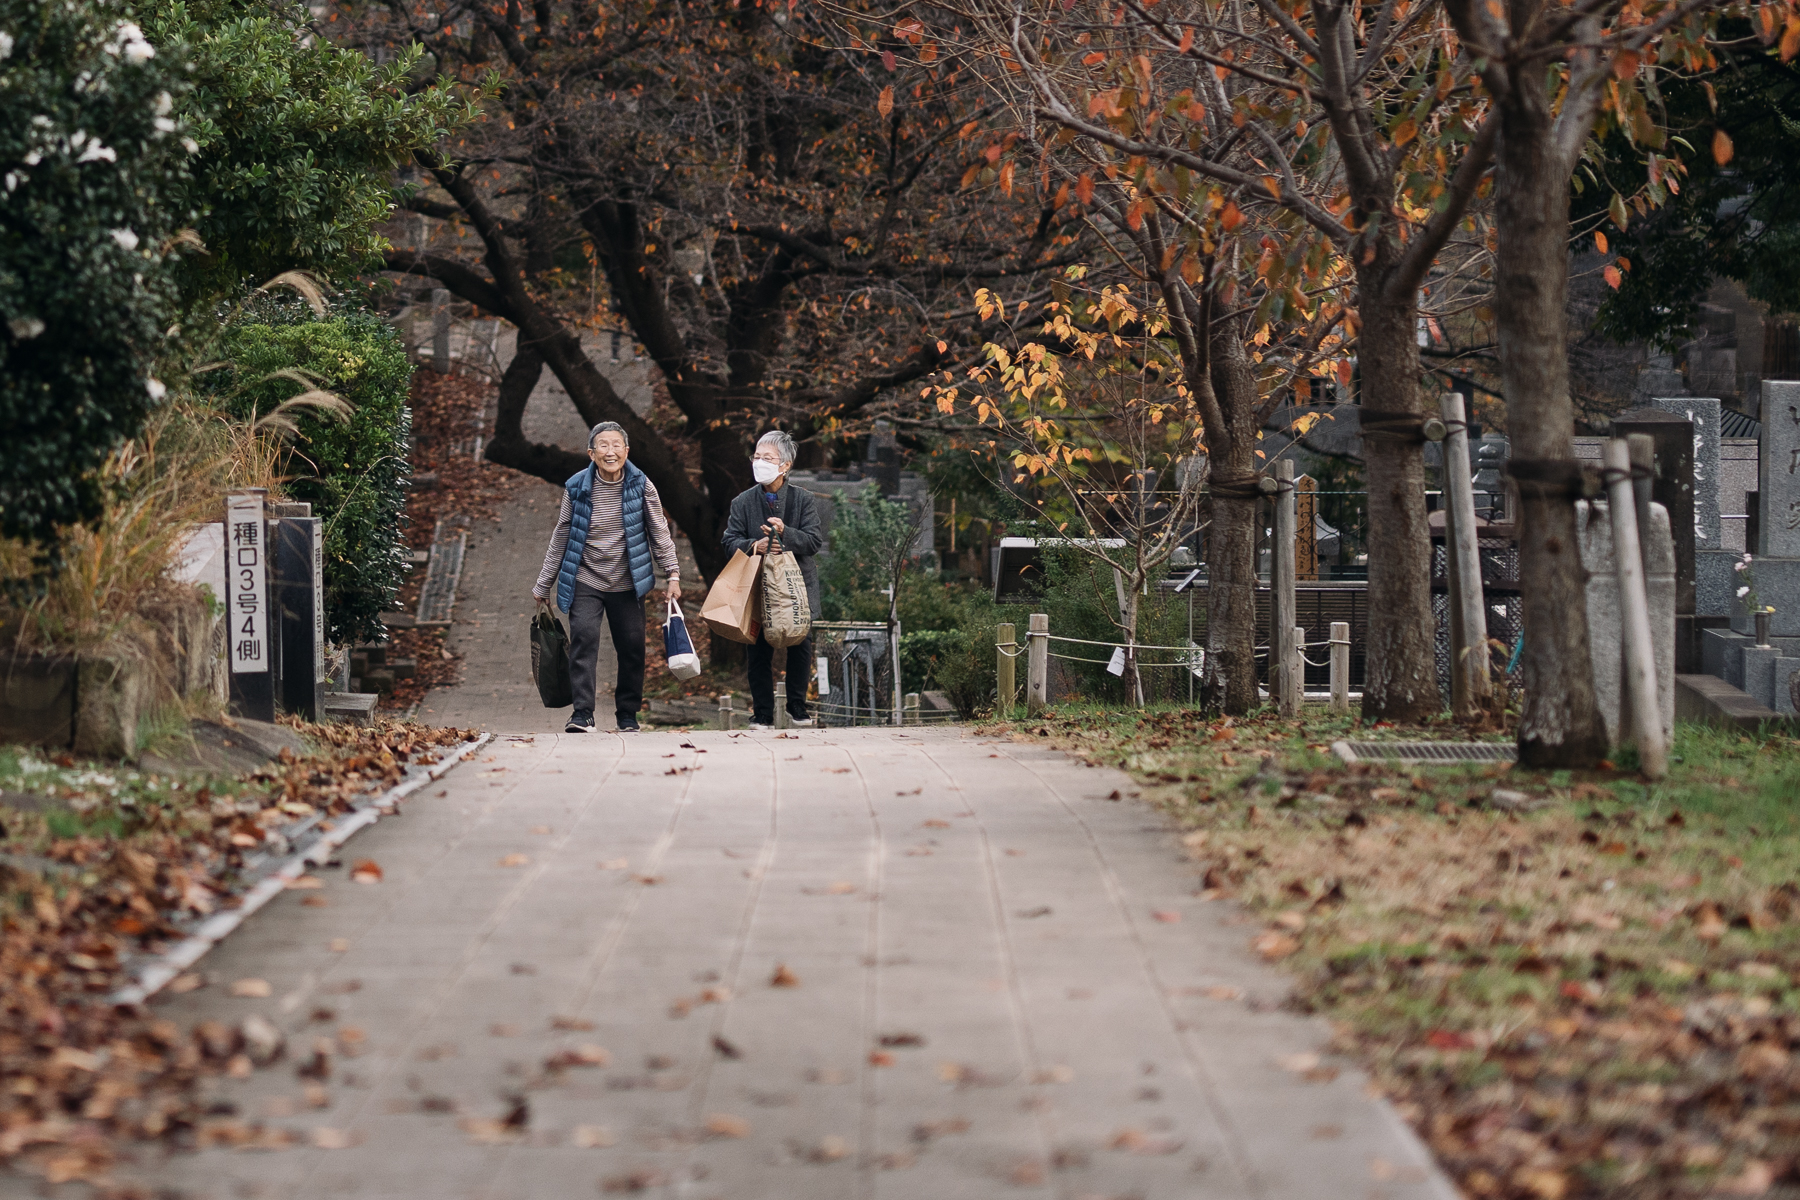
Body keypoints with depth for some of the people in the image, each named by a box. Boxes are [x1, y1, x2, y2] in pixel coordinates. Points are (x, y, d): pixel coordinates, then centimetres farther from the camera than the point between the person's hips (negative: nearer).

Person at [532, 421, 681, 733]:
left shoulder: (641, 486, -3)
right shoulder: (576, 487, -3)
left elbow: (659, 532, 5)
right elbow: (561, 537, 7)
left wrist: (673, 573, -3)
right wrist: (544, 585, 10)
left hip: (627, 584, 1)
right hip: (585, 582, -1)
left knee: (632, 648, 3)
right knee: (583, 640, -17)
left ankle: (627, 715, 19)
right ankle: (582, 714, -17)